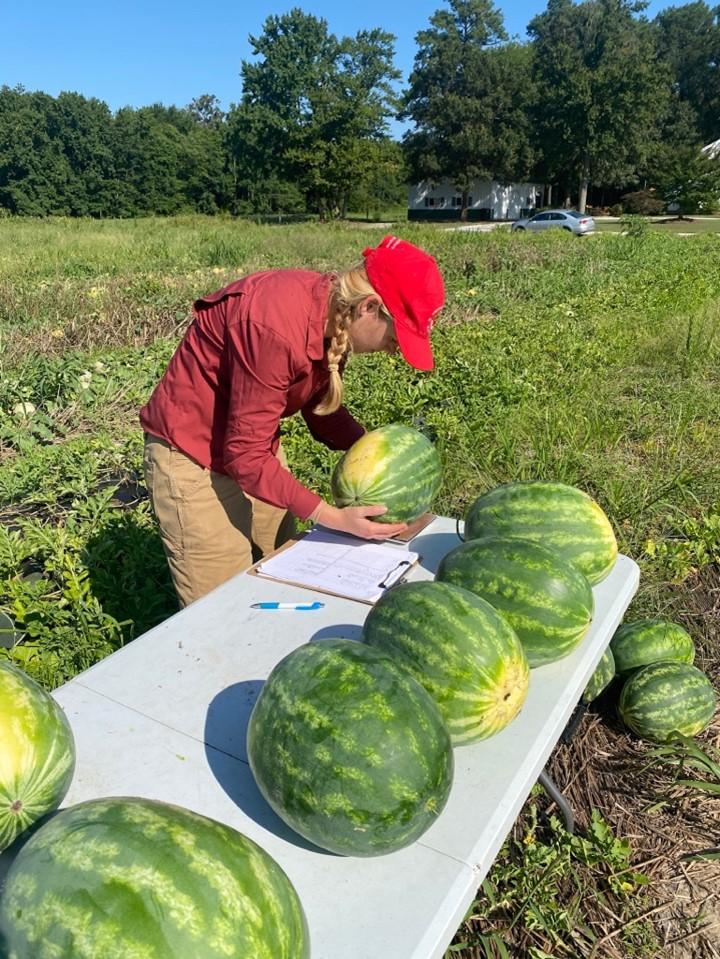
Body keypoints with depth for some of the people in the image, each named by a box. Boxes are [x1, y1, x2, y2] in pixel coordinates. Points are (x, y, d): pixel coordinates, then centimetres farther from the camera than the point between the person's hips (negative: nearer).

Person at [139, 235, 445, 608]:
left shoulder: (333, 313, -6)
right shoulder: (277, 328, -32)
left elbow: (322, 408, 6)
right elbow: (246, 457, -27)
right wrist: (333, 518, -28)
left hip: (250, 443, 8)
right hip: (193, 457, -8)